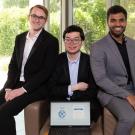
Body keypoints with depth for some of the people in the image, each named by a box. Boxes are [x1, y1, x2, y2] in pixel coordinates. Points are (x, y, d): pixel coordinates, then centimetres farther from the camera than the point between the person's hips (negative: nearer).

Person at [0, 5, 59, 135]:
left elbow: (47, 71, -13)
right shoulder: (20, 38, 12)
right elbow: (13, 65, 10)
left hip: (36, 87, -6)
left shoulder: (51, 41, -6)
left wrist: (23, 89, -18)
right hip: (16, 84, 6)